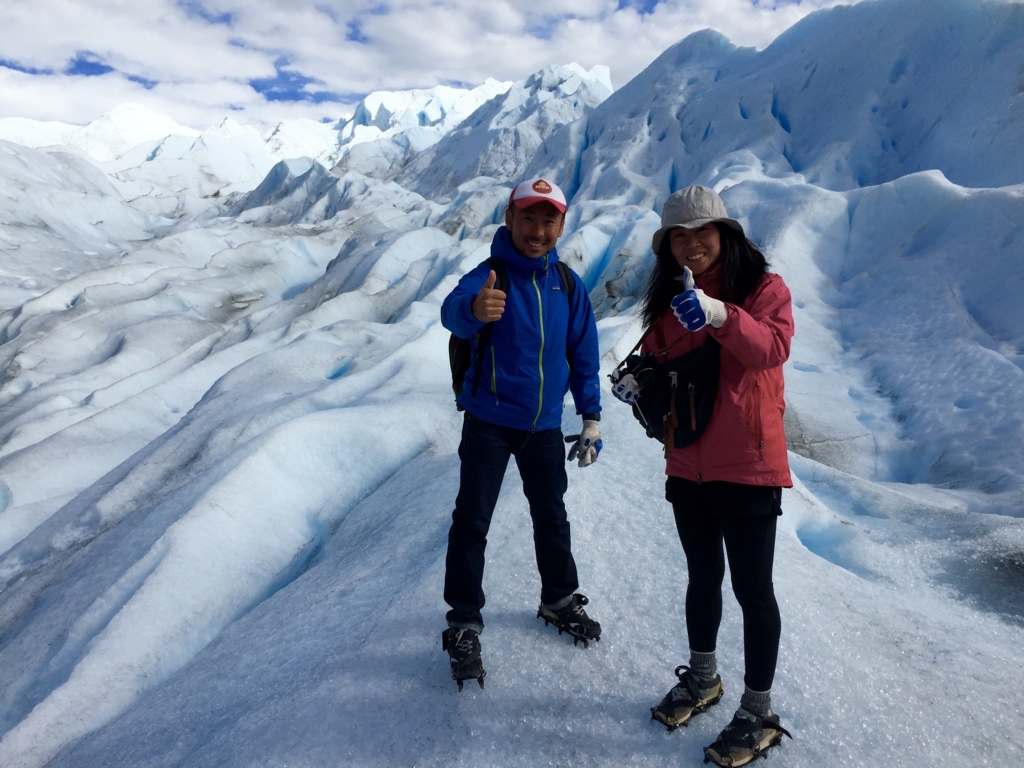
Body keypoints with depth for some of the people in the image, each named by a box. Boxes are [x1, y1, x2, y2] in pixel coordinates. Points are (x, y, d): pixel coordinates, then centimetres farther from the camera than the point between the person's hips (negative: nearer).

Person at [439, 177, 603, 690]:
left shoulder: (568, 285, 0)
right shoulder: (489, 276, -15)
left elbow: (583, 356, 7)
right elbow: (453, 309, -38)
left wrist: (591, 419, 5)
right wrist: (475, 308, -62)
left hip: (545, 425, 4)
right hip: (489, 422, -4)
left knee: (551, 517, 18)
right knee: (471, 522, -2)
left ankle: (559, 599, 39)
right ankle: (464, 625, 14)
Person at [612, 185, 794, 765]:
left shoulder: (764, 287, -7)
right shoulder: (670, 299, 8)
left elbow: (774, 348, -25)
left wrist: (721, 315, -41)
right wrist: (639, 382, -9)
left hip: (748, 467, -5)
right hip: (687, 466, 6)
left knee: (752, 588, 5)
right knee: (702, 576, 20)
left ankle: (759, 715, 23)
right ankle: (703, 679, 41)